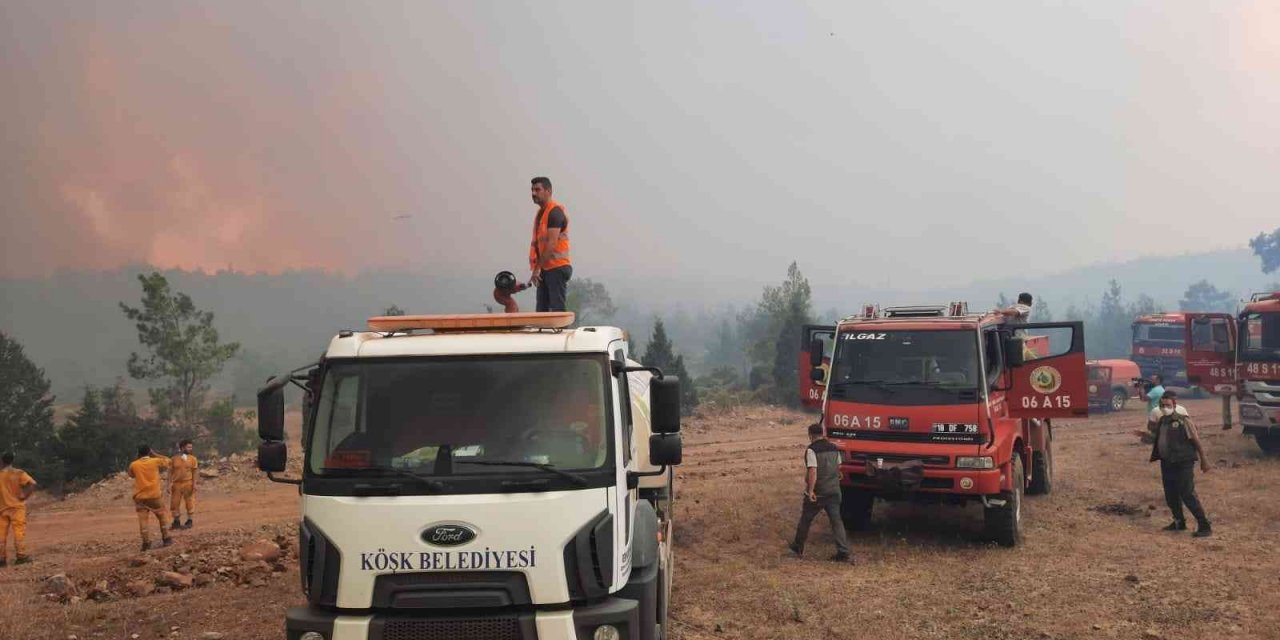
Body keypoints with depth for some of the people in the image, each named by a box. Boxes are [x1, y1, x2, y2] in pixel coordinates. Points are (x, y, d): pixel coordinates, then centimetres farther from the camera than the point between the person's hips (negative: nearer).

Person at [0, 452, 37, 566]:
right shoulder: (19, 473, -5)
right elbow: (32, 484, -17)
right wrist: (24, 496, -8)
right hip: (16, 507, -2)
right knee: (19, 531, 0)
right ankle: (20, 556, -3)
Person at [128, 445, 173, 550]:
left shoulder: (133, 465, -1)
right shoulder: (155, 461, -4)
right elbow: (167, 461, 14)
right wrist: (155, 455, 17)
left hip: (140, 496, 0)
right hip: (155, 495, 0)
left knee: (143, 519, 3)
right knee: (162, 516, 13)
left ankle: (146, 542, -2)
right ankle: (166, 539, 13)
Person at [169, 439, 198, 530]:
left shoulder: (192, 459, 1)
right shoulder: (174, 459, 1)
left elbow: (194, 472, 2)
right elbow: (170, 472, 3)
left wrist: (194, 484, -5)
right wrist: (169, 485, -2)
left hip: (188, 483, -1)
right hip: (176, 484, 1)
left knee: (189, 502, 2)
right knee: (175, 503, 5)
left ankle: (189, 521, 14)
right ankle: (176, 522, 17)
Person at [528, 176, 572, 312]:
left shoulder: (555, 211, -12)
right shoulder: (541, 212, 16)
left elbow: (551, 244, -20)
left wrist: (537, 268, -19)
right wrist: (537, 268, 14)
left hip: (557, 268, -9)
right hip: (545, 269, 9)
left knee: (557, 309, -10)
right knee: (542, 310, 9)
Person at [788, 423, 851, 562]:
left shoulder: (811, 450, -13)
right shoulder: (834, 448, 8)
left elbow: (812, 472, -22)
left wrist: (810, 491, -23)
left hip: (817, 493, -5)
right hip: (834, 491, 5)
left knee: (805, 519, 12)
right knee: (836, 521, 3)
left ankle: (798, 548, 25)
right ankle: (843, 552, -6)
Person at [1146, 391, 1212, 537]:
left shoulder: (1183, 420, -13)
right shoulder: (1161, 420, 8)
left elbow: (1196, 440, -11)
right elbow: (1155, 437, 24)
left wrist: (1204, 460, -11)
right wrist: (1151, 426, 6)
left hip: (1183, 463, -7)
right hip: (1167, 463, 7)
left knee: (1188, 495, -9)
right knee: (1171, 495, 14)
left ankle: (1204, 526, -3)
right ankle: (1179, 522, 30)